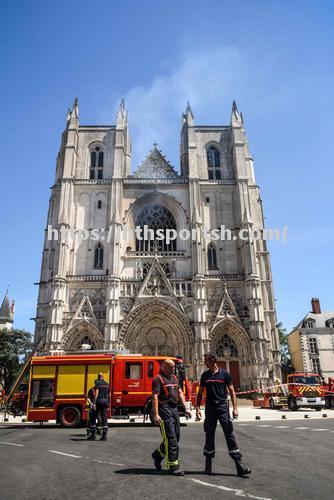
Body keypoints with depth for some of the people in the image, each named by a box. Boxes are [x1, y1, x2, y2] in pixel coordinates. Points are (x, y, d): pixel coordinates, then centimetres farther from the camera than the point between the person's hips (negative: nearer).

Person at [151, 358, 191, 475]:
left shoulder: (174, 378, 15)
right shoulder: (158, 379, -10)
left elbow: (180, 393, 18)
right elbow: (155, 396, -15)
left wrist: (186, 408, 11)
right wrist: (156, 415, -21)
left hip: (174, 409, 8)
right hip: (164, 410, -8)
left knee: (176, 437, 14)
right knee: (170, 439, -5)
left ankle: (158, 455, 32)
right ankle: (172, 467, 5)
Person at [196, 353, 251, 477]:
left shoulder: (224, 374, -1)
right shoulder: (205, 375, 7)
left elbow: (232, 392, 1)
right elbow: (200, 393, 12)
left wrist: (235, 408, -7)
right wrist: (197, 408, 4)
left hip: (223, 406, -2)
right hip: (210, 407, 3)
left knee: (230, 434, -5)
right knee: (209, 435, 9)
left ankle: (239, 464, -2)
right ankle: (208, 462, 23)